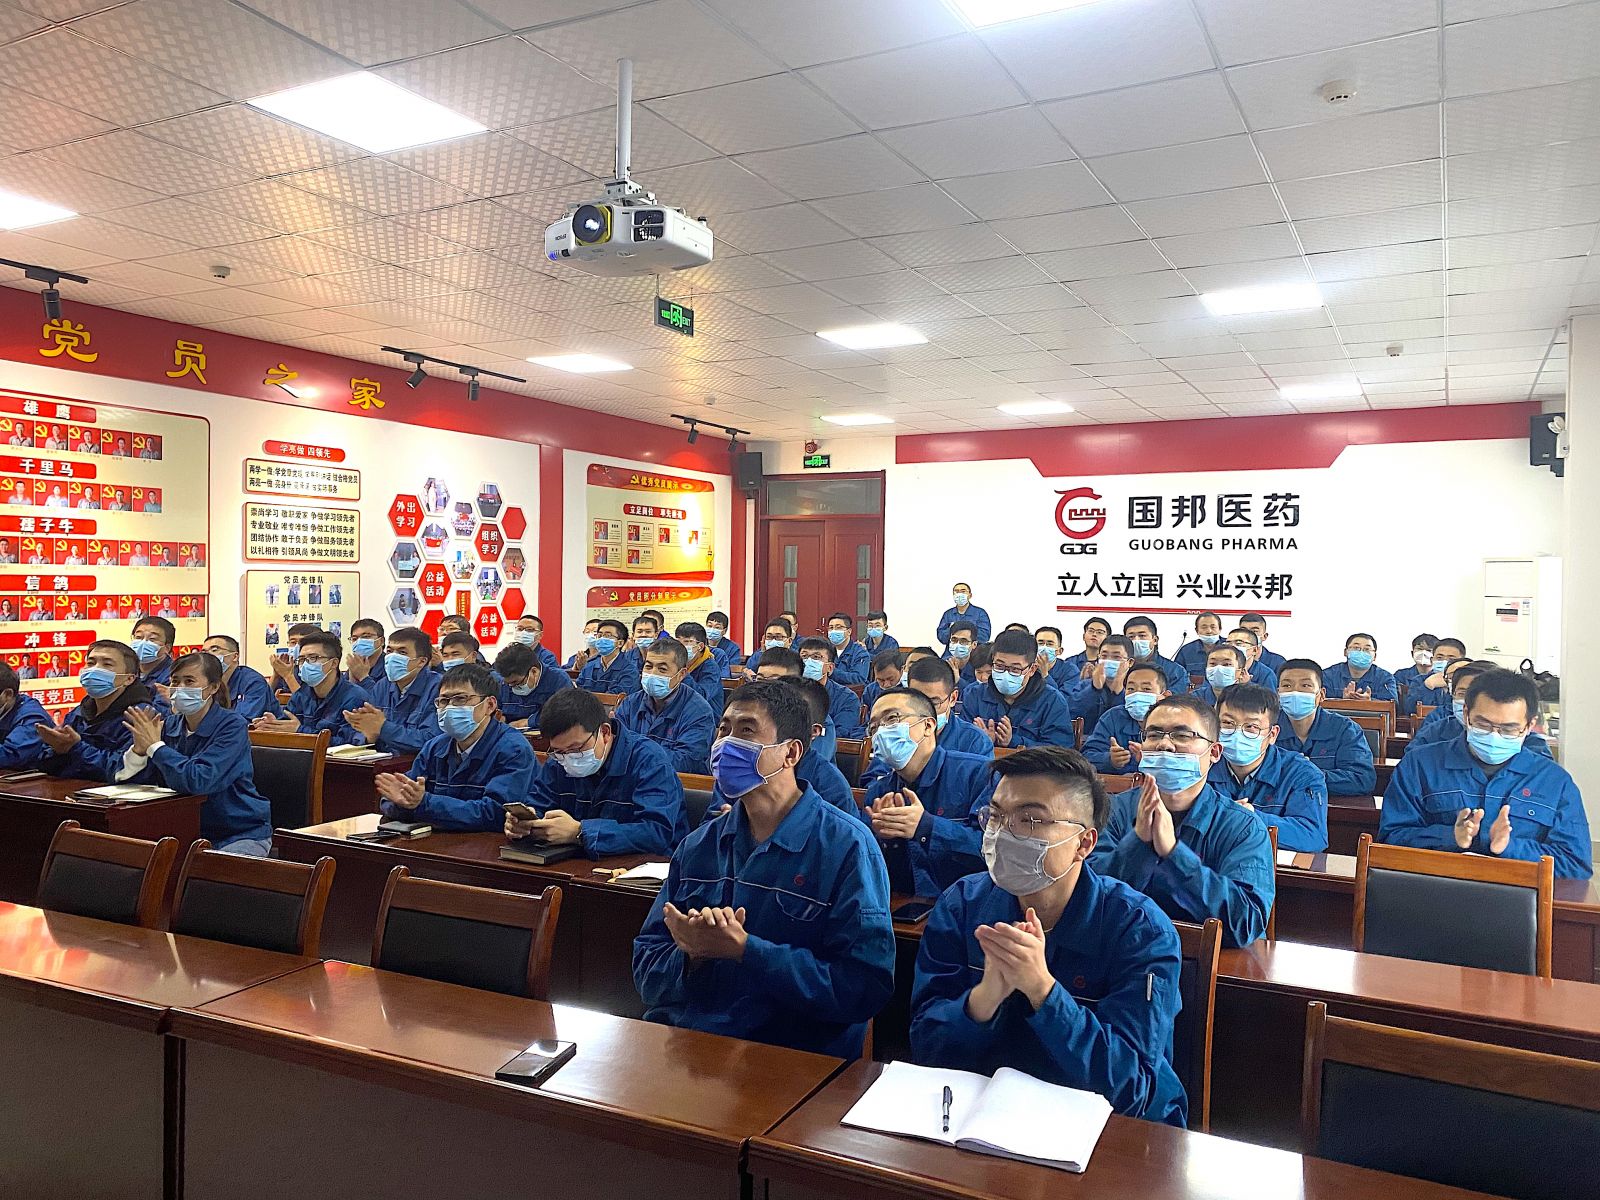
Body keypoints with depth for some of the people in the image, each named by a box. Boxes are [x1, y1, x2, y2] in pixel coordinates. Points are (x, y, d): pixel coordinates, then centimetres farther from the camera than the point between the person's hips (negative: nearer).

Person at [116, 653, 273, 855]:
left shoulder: (232, 726, -15)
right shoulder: (169, 725, 3)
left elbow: (199, 780, -28)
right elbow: (118, 777, -1)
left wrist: (155, 746, -20)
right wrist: (139, 748, -20)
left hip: (242, 834, -6)